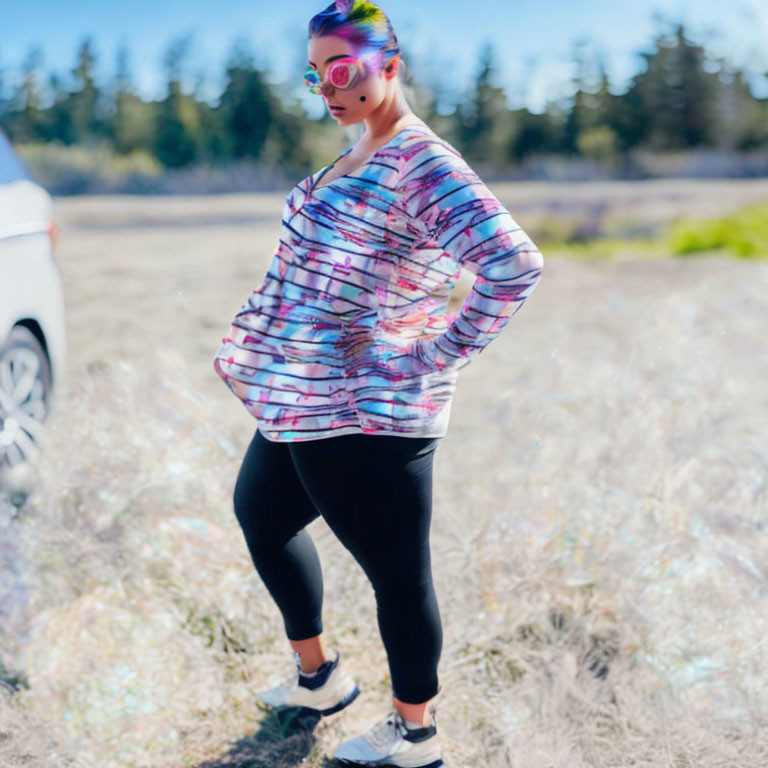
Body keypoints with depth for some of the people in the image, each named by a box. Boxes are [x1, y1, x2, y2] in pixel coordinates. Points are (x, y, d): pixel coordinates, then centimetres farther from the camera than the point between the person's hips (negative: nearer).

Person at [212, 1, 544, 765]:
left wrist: (436, 359, -22)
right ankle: (316, 675, 44)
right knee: (259, 515, 26)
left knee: (397, 572, 4)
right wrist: (252, 342, 20)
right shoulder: (356, 156, 13)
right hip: (298, 403, 11)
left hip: (364, 418, -11)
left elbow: (514, 263, -29)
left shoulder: (422, 165, -18)